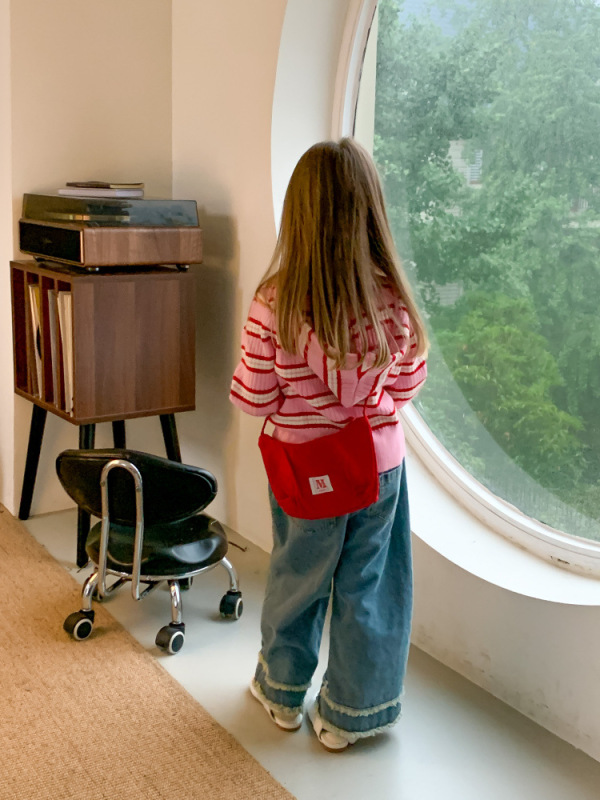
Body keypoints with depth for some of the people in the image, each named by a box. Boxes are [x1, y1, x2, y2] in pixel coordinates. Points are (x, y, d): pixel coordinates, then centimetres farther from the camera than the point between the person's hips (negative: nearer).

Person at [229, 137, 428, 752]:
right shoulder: (394, 300, -14)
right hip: (381, 463, 1)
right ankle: (350, 715, 30)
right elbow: (408, 385, 0)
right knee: (367, 588, 16)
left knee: (296, 581, 20)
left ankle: (283, 693, 41)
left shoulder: (274, 305, -21)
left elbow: (252, 400, -13)